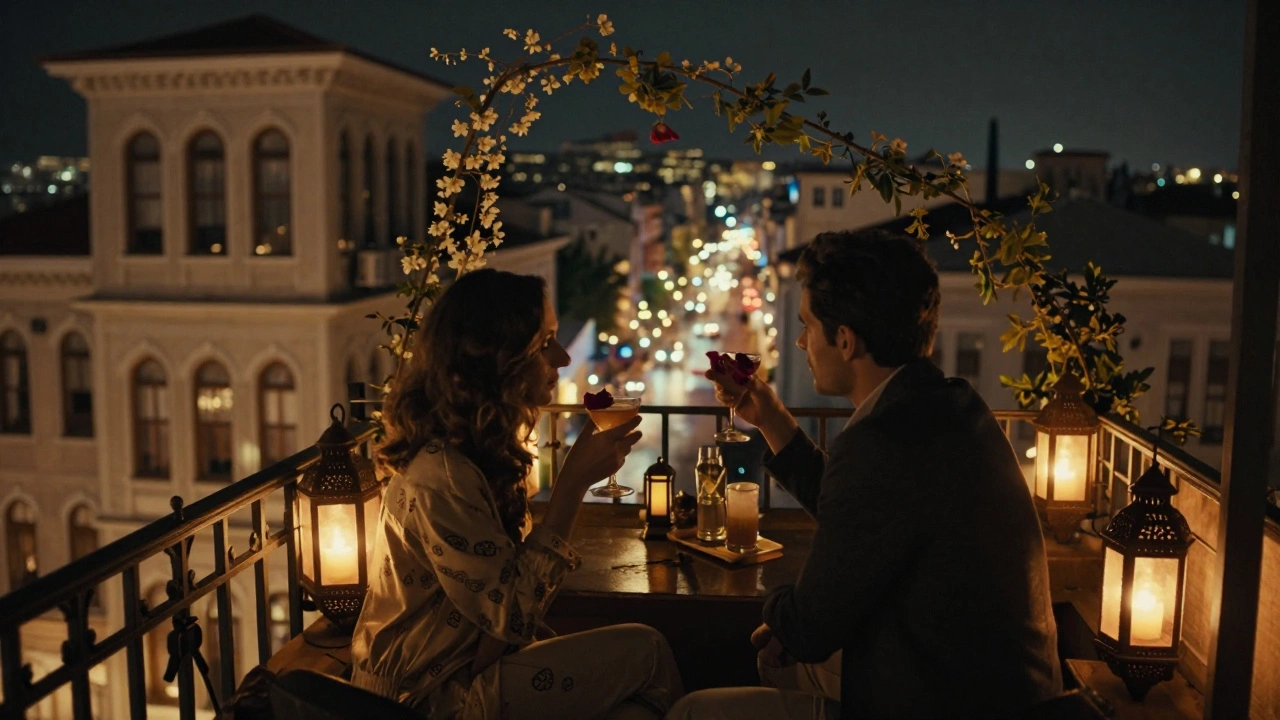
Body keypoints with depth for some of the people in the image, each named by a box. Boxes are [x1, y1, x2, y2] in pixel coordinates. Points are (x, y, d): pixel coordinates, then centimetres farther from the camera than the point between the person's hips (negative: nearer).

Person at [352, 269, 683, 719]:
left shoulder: (483, 447, 5)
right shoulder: (440, 475, -25)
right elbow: (512, 614, -23)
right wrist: (574, 482, -24)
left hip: (465, 666, 8)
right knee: (645, 652, -11)